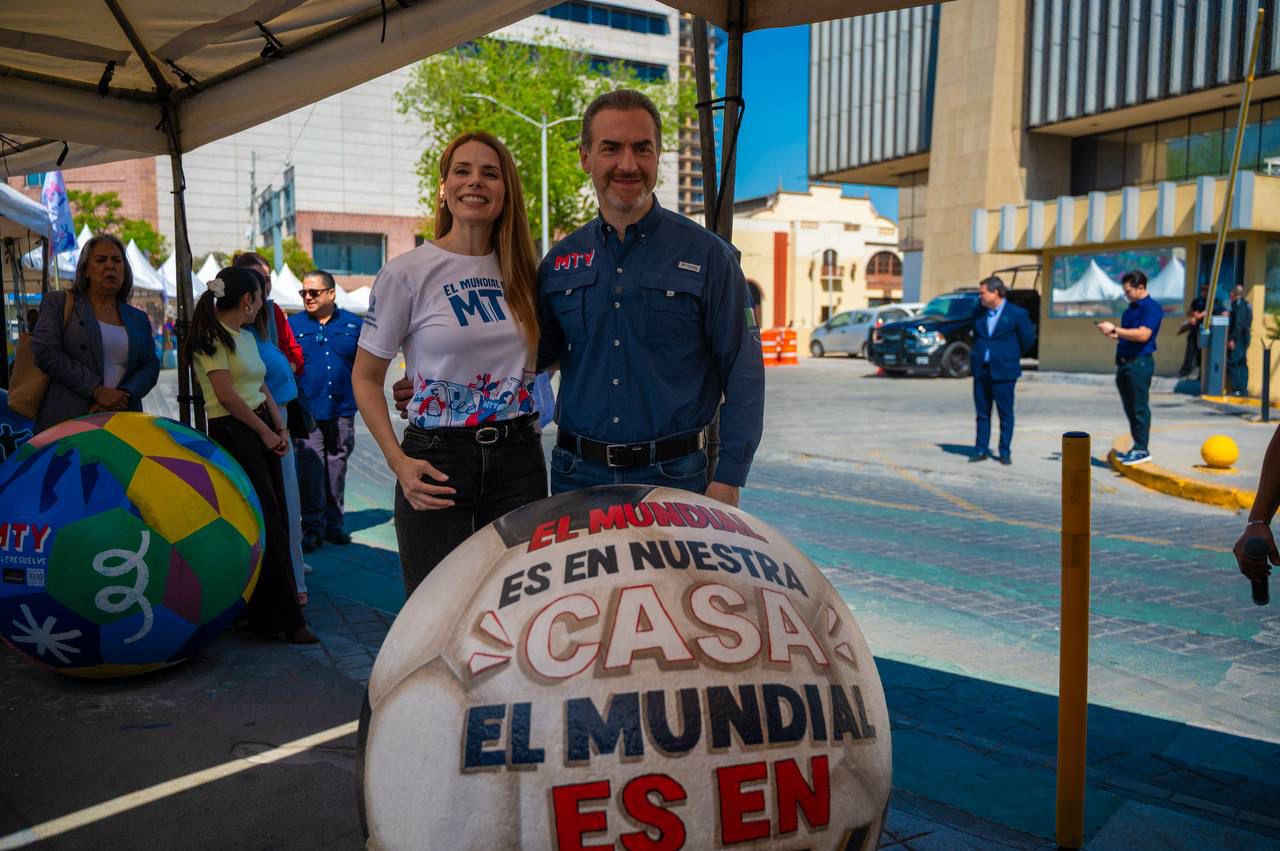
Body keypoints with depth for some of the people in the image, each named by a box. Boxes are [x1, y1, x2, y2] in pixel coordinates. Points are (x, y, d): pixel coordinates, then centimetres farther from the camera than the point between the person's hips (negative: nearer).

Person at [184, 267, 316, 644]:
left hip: (262, 431, 9)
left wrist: (280, 429, 5)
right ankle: (286, 619, -2)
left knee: (273, 523, 7)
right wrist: (265, 431, -10)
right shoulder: (212, 336, -9)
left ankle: (265, 613, 16)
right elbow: (226, 394, -15)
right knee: (266, 525, -8)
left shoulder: (246, 336, 18)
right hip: (233, 432, -9)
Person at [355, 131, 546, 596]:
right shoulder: (406, 273, -4)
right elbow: (366, 377, 0)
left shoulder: (522, 272, 8)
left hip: (518, 458, 4)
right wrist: (398, 461, -13)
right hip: (437, 459, -3)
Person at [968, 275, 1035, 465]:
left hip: (1003, 371, -4)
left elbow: (1028, 338, 4)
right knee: (982, 412, 7)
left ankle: (1005, 451, 10)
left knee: (1005, 413, 2)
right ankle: (981, 449, 14)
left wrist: (1013, 356, 13)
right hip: (981, 369, 4)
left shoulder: (1017, 314, -6)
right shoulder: (978, 313, 7)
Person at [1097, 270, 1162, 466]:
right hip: (1124, 362, 9)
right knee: (1129, 408, 11)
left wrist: (1115, 329, -18)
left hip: (1139, 363, -9)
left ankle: (1142, 450, -1)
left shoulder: (1151, 307, -10)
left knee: (1139, 407, -6)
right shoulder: (1131, 308, 17)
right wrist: (1113, 334, 6)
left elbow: (1143, 334, -22)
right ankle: (1137, 447, 19)